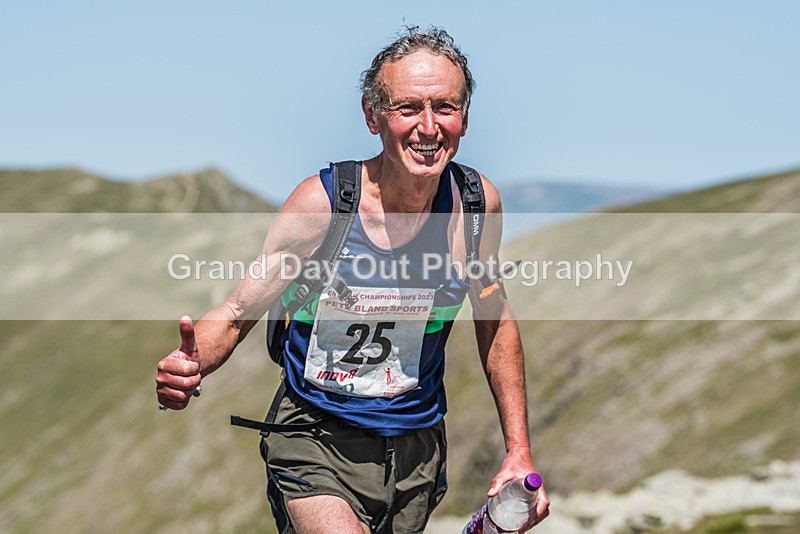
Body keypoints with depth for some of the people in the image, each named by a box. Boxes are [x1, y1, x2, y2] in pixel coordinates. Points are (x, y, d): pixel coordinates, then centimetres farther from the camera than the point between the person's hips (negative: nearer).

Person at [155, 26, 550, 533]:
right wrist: (188, 367, -31)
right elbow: (237, 313, -9)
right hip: (318, 446, -3)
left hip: (419, 450, 4)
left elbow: (495, 319, 8)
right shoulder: (321, 201, -17)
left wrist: (519, 452, 6)